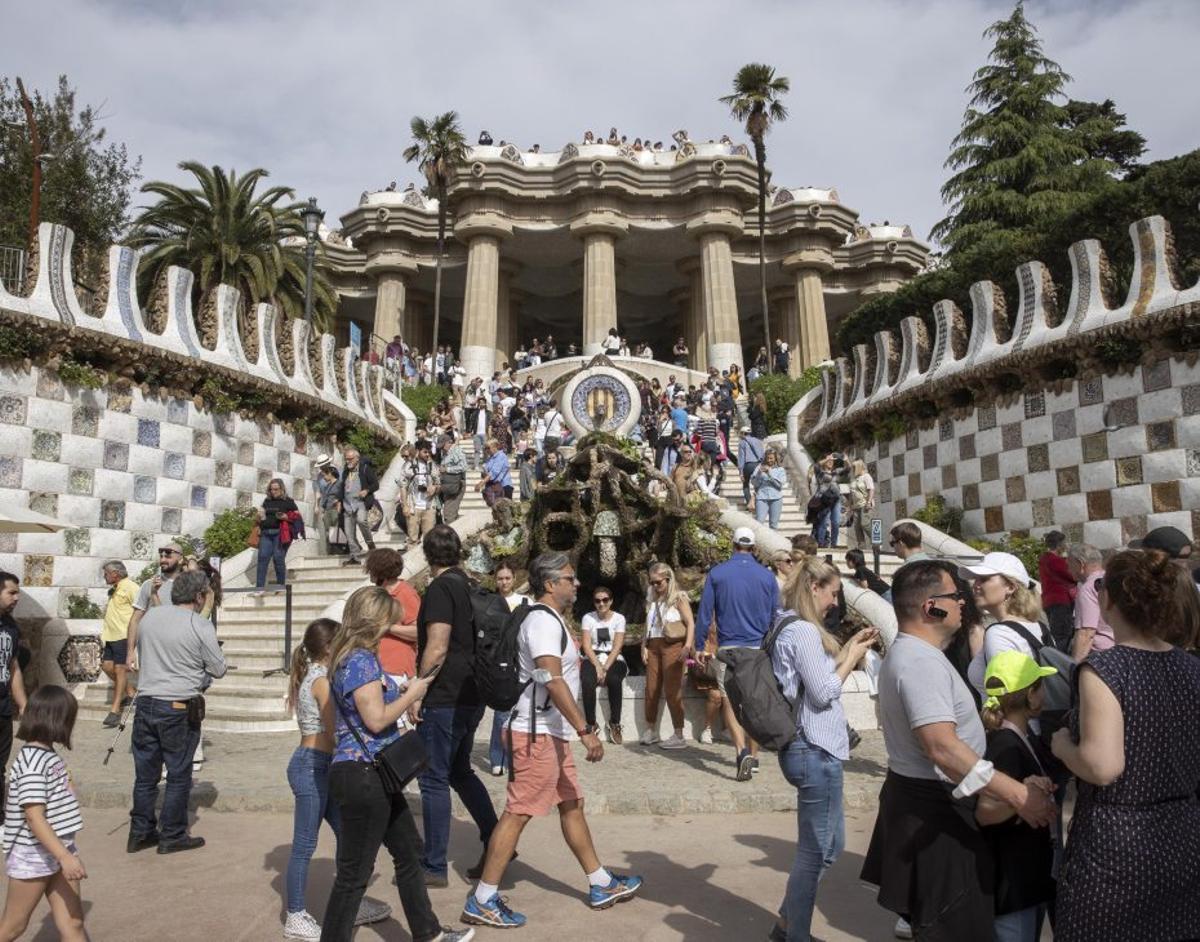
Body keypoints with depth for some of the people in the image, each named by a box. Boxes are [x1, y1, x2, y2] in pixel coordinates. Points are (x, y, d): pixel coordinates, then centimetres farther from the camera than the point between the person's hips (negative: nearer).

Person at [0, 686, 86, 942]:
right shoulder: (33, 763, -22)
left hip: (57, 850, 8)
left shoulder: (48, 754, 6)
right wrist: (66, 857, -29)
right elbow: (34, 818, -26)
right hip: (33, 856, -8)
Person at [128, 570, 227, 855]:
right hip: (179, 709, -6)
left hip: (145, 703, 6)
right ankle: (172, 836, 16)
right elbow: (219, 670, -7)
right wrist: (198, 674, 15)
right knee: (179, 775, 7)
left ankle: (140, 833, 25)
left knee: (145, 774, 16)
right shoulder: (200, 626, -13)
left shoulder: (150, 616, 4)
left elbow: (141, 654, 16)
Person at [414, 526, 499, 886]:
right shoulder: (472, 587, 9)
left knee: (435, 780, 4)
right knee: (460, 771, 21)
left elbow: (436, 649, -22)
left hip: (444, 699, -8)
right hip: (472, 696, 8)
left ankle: (434, 867, 14)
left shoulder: (440, 589, -15)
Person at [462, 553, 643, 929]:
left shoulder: (551, 619, 16)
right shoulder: (543, 620, -17)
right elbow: (553, 680, -27)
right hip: (537, 734, -11)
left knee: (572, 805, 16)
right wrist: (585, 730, -28)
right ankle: (482, 901, 5)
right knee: (518, 813, -4)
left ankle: (602, 885, 26)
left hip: (552, 733, 11)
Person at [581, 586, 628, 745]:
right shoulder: (588, 618, 3)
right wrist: (598, 666, -18)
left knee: (614, 681, -33)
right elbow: (586, 646, -5)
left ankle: (615, 724, -16)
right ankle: (591, 724, -17)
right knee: (588, 682, -32)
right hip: (592, 659, 0)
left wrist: (605, 668, -19)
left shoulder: (619, 618, 1)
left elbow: (617, 647, -7)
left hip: (614, 660, 0)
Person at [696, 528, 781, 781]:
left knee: (730, 701, 2)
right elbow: (776, 616, 8)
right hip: (760, 648, 2)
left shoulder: (716, 573, -2)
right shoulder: (767, 576, 2)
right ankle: (753, 757, 21)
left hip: (728, 648, -2)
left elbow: (704, 613, -2)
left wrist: (701, 646, 6)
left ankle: (742, 751, -17)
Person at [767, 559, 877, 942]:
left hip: (812, 747, 10)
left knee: (830, 843, 20)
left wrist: (847, 648, 13)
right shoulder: (803, 631, -19)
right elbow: (824, 692, -18)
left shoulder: (790, 627, 13)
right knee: (815, 850, 4)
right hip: (815, 750, -10)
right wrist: (852, 656, -6)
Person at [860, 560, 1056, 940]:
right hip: (933, 812, -11)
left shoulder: (906, 652, 11)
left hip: (915, 797, 11)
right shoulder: (921, 662, -24)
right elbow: (942, 747, -33)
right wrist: (1018, 795, -31)